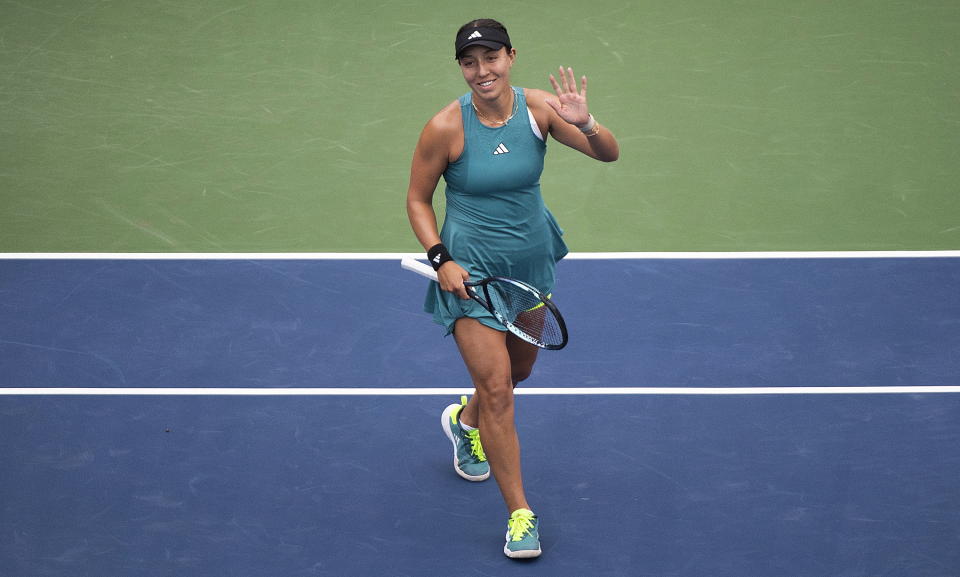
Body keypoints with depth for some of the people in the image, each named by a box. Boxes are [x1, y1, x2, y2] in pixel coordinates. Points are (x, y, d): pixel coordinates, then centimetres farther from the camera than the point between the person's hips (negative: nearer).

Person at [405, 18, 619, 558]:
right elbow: (418, 199, -6)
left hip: (531, 262, 5)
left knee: (519, 368, 24)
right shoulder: (445, 128, -19)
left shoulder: (538, 107, -12)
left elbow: (610, 154, -15)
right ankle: (520, 514, 1)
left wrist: (586, 124, -36)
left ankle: (464, 419, 58)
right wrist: (441, 258, -17)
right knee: (497, 388, -10)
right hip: (471, 270, -5)